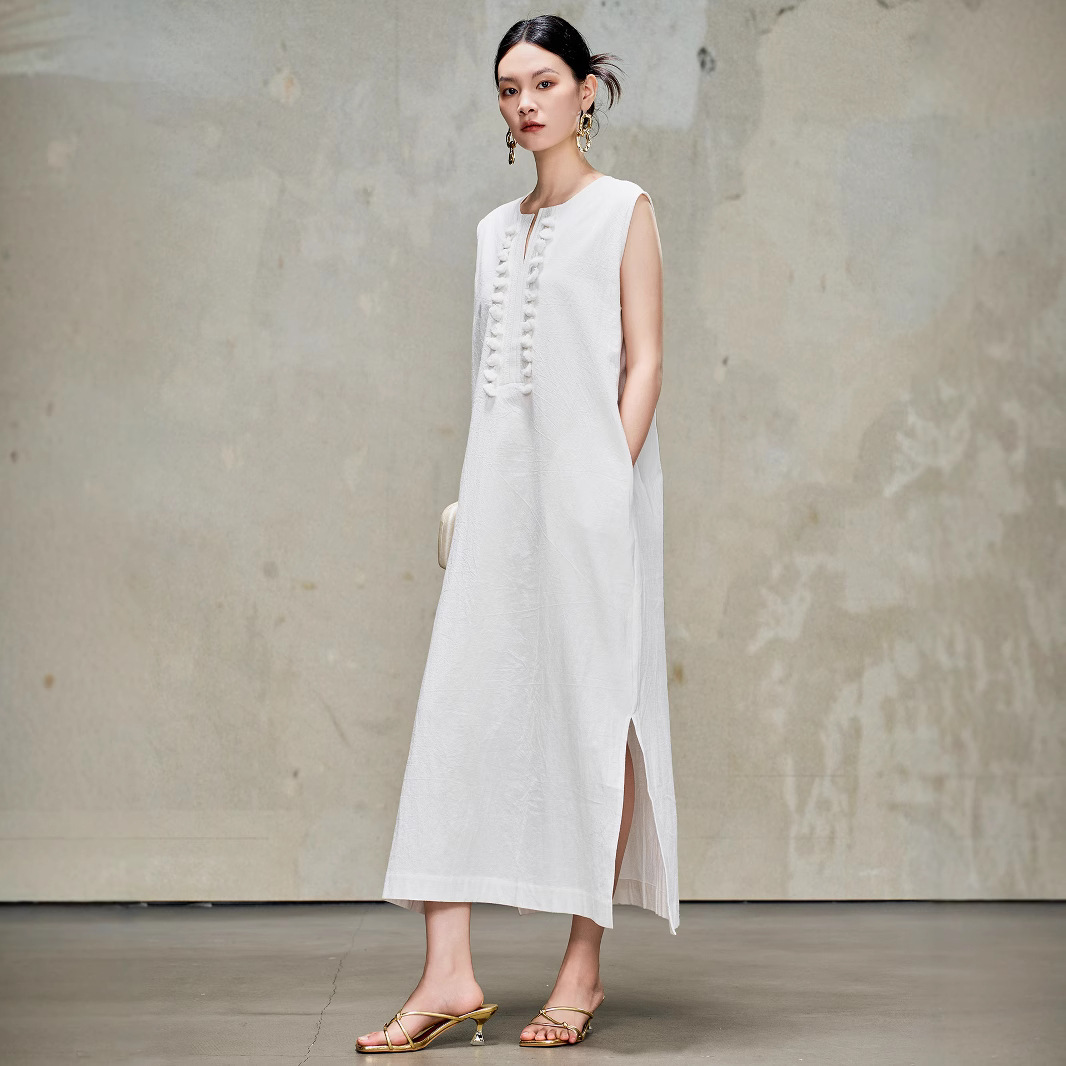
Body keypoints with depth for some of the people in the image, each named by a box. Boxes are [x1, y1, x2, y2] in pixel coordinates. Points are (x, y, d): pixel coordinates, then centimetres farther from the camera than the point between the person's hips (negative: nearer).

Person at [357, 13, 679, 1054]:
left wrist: (610, 484, -14)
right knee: (462, 702, -4)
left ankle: (584, 966, 8)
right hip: (501, 480, 5)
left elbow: (643, 361, -3)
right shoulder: (497, 230, 19)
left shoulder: (624, 210, 4)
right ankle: (449, 972, -3)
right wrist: (468, 497, 13)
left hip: (588, 480, -5)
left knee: (592, 705, -2)